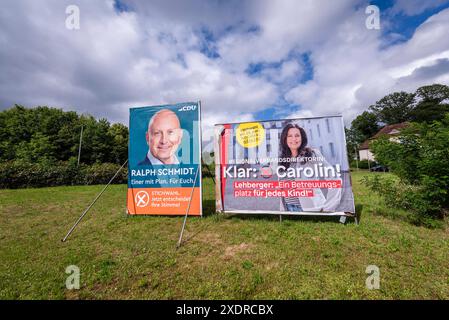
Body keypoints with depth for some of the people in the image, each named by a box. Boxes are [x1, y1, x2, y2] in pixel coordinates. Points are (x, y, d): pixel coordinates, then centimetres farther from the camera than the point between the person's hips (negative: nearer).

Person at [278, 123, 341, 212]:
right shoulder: (283, 160, 5)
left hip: (310, 207, -3)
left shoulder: (313, 154, -6)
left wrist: (327, 208, -10)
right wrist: (283, 208, 8)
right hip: (288, 207, 4)